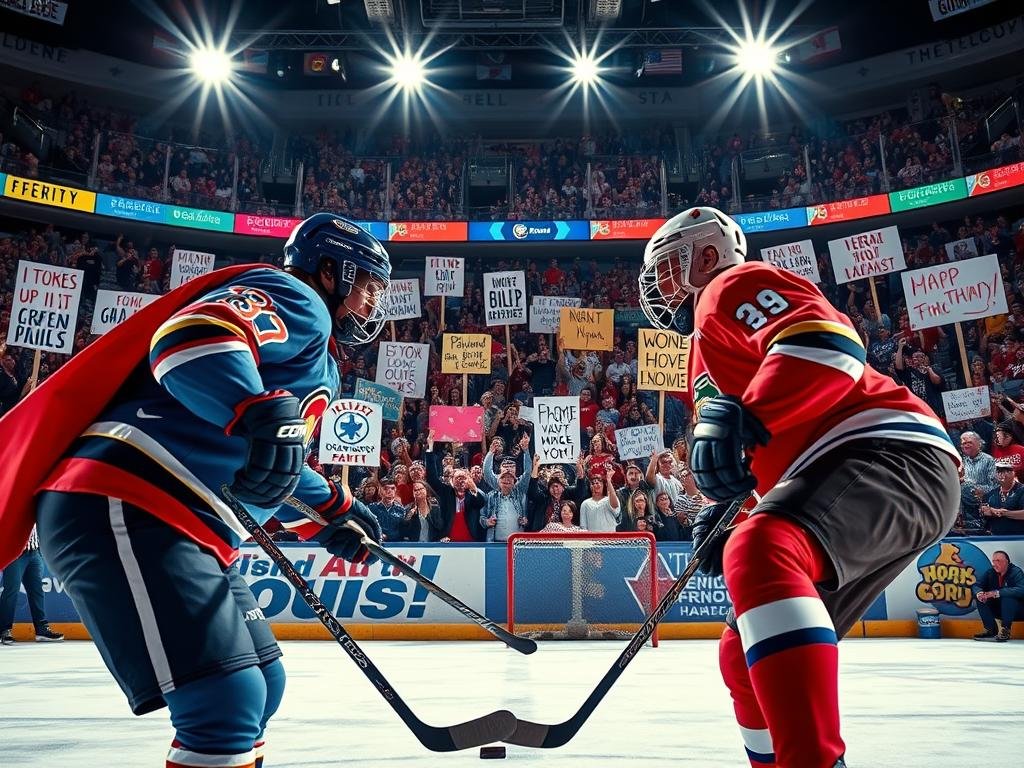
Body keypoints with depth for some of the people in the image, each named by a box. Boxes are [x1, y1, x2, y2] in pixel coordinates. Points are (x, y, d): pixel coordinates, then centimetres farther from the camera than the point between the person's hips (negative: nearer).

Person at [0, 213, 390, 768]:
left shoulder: (316, 359, 28)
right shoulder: (295, 298, -4)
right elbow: (189, 335, -24)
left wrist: (331, 513, 31)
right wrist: (263, 412, -36)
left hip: (178, 527, 11)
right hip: (121, 511, -11)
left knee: (259, 687, 17)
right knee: (228, 701, -18)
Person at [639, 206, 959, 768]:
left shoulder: (733, 286, 1)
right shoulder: (707, 348, 30)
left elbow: (830, 343, -19)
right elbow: (760, 451, 34)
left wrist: (738, 420, -28)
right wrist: (720, 511, 18)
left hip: (888, 453, -10)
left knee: (758, 553, -37)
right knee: (744, 656, 13)